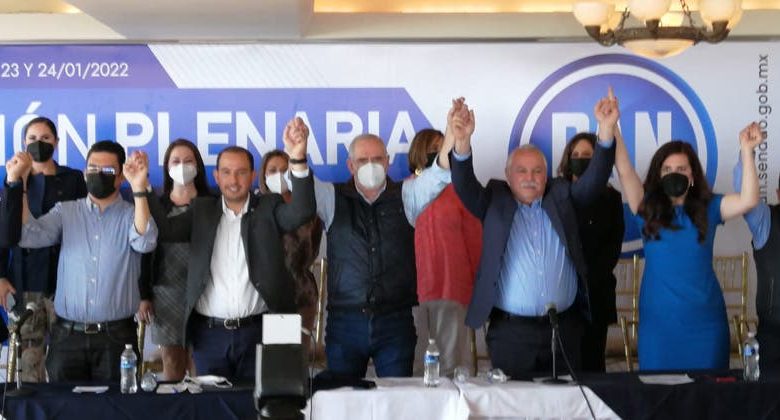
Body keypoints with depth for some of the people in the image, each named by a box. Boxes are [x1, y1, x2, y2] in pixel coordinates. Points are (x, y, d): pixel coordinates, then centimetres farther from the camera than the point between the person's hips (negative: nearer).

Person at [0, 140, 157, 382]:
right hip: (67, 335, 2)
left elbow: (144, 242, -19)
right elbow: (27, 236, -5)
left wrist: (139, 188, -31)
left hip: (116, 336, -2)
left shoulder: (132, 214, 2)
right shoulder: (65, 212, 10)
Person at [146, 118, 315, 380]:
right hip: (209, 334, 1)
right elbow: (164, 230, -4)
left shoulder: (268, 208, 4)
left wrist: (297, 159, -30)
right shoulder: (202, 210, 8)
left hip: (258, 331, -1)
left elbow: (302, 211, -14)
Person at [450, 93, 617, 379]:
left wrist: (606, 130, -14)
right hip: (510, 331, -2)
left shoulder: (561, 197, 11)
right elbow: (465, 187, -8)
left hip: (564, 328, 2)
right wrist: (462, 142, -26)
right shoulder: (495, 203, 6)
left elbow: (594, 180, 1)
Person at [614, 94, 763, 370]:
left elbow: (749, 201, -12)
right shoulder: (648, 209, 2)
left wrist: (746, 151, -18)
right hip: (658, 320, 0)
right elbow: (625, 171, -9)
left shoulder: (708, 208, 3)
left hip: (704, 319, 1)